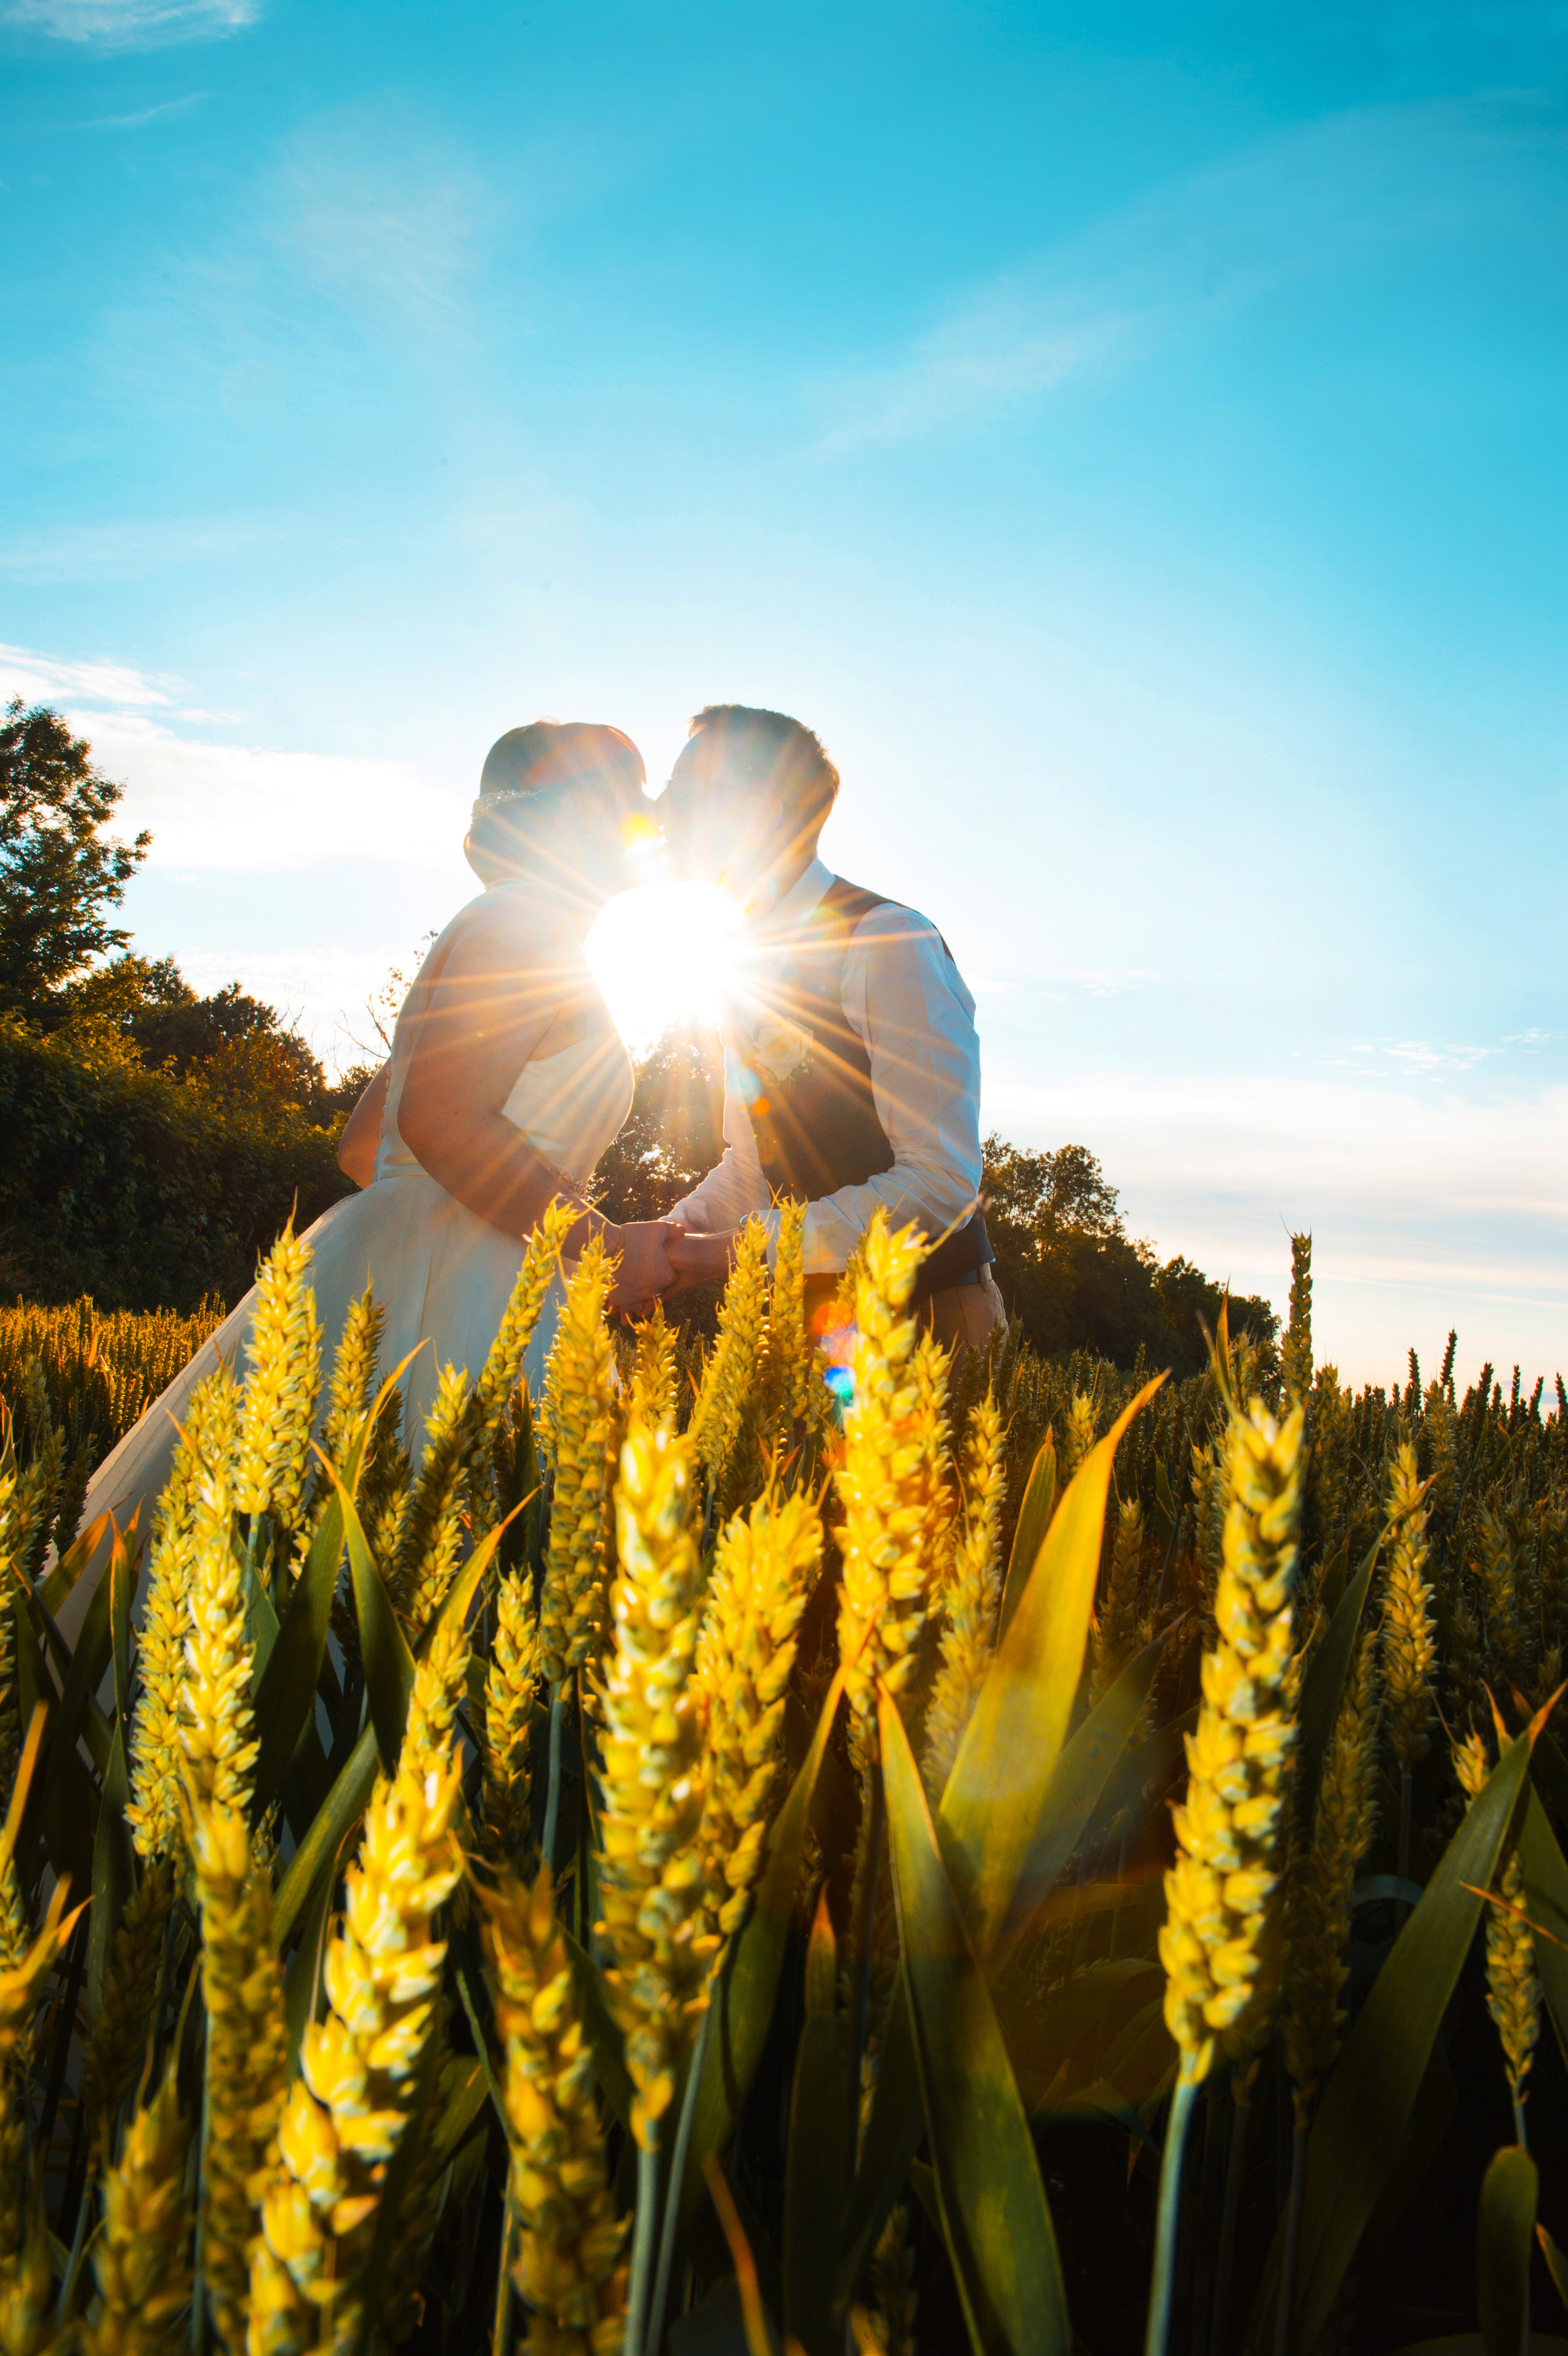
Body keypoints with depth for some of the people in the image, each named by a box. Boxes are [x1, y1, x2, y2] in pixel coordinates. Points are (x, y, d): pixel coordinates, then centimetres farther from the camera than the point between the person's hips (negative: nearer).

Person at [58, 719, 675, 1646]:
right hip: (453, 1299, -10)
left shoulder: (490, 937, 24)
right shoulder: (521, 922, -7)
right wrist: (600, 1245, -14)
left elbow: (365, 1143, 26)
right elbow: (440, 1118, -22)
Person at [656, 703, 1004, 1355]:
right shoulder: (751, 966, 9)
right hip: (810, 1319, 7)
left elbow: (941, 1181, -24)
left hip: (925, 1319, -7)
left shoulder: (889, 942, -17)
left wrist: (737, 1248, -23)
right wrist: (677, 1232, -5)